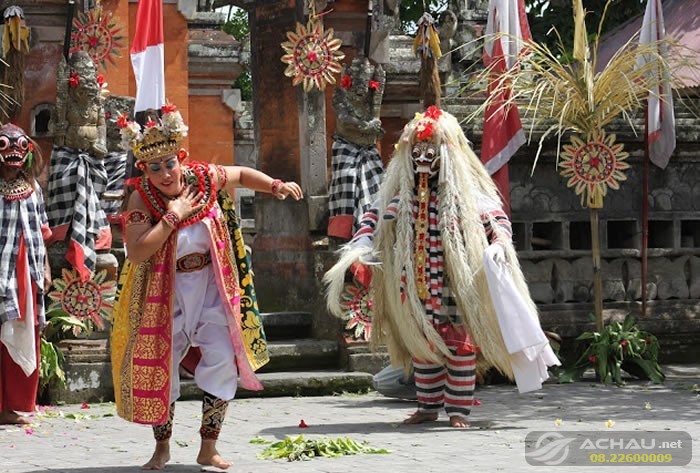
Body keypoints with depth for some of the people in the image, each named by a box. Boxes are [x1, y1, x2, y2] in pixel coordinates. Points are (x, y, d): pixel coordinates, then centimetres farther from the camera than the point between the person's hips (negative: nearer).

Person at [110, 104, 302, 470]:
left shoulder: (202, 177, -8)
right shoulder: (142, 199, -17)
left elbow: (241, 175, 13)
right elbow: (136, 252, -28)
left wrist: (275, 186, -3)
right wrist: (173, 216, -28)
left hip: (211, 286, 2)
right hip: (166, 292, -2)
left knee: (224, 359, -7)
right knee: (159, 367, 5)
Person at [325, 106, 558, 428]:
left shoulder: (462, 190, -4)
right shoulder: (400, 190, 6)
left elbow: (495, 215, 0)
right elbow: (374, 217, 13)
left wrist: (500, 242, -19)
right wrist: (359, 247, -1)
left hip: (455, 282, -3)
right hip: (415, 286, 4)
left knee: (459, 343, -3)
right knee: (421, 345, 9)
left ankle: (458, 409, 4)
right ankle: (428, 406, 20)